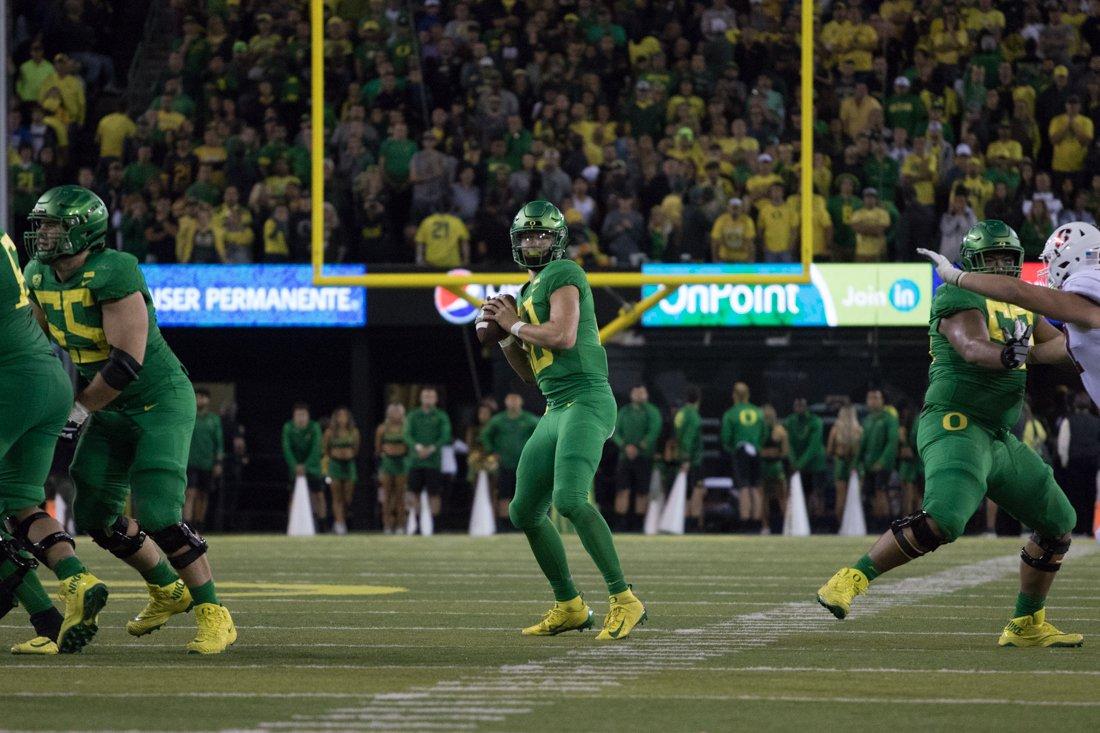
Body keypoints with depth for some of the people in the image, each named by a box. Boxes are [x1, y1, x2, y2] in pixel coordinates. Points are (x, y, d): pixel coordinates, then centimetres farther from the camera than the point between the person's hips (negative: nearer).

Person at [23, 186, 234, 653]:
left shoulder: (114, 274, -26)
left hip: (161, 403, -8)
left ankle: (214, 616, -6)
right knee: (95, 517, 9)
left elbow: (127, 363, -27)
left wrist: (78, 408, -17)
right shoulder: (40, 277, 0)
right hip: (111, 411, 8)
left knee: (157, 516, -19)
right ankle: (167, 591, 31)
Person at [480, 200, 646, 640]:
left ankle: (624, 601, -23)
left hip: (586, 401, -10)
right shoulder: (528, 293, 23)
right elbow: (529, 373, 26)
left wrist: (515, 324, -6)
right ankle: (569, 606, 21)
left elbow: (564, 336, -20)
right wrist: (504, 335, 12)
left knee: (569, 500, -26)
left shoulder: (562, 274, -4)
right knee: (524, 513, 11)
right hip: (556, 410, 10)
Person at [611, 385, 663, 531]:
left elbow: (654, 432, -6)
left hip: (644, 457, -2)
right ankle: (620, 525, -8)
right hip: (625, 457, 2)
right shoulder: (624, 411, 13)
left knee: (642, 492, -1)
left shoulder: (652, 412, 4)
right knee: (622, 490, -6)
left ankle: (638, 524, 5)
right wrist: (625, 446, -11)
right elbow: (616, 433, 8)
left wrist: (638, 448, -14)